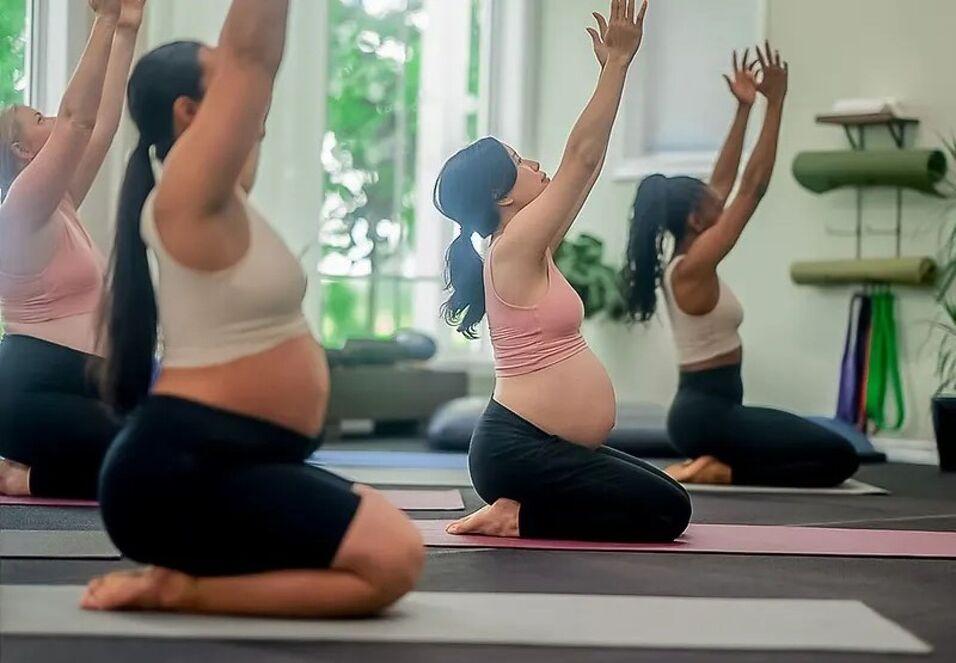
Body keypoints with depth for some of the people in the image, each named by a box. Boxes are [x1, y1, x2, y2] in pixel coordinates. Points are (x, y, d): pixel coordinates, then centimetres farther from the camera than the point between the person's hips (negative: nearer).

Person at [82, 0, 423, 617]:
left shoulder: (221, 195, 13)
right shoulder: (190, 193, -13)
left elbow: (258, 62, 16)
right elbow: (248, 54, -19)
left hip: (219, 464, 10)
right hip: (179, 473, -10)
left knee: (393, 541, 16)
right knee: (390, 560, -19)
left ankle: (183, 574, 10)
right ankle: (177, 589, -10)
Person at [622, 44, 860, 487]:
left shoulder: (682, 263, 9)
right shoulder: (693, 267, -16)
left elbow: (724, 182, 15)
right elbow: (754, 186, -17)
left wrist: (744, 108, 14)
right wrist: (775, 102, -14)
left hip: (702, 408, 10)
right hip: (707, 413, -10)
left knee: (823, 447, 21)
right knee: (839, 457, -13)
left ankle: (714, 465, 9)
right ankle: (720, 472, -11)